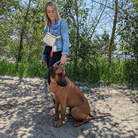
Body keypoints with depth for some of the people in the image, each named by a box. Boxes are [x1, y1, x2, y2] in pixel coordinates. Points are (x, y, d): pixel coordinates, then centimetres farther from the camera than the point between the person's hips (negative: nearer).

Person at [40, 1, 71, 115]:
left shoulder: (61, 23, -2)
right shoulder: (47, 26, 18)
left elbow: (66, 40, -11)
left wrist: (64, 54, -25)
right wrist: (43, 57, 18)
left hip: (57, 53, -7)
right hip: (49, 54, 7)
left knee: (52, 79, -11)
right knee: (51, 80, 11)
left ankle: (59, 105, 2)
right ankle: (56, 101, 26)